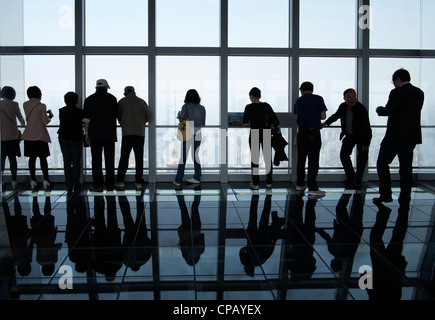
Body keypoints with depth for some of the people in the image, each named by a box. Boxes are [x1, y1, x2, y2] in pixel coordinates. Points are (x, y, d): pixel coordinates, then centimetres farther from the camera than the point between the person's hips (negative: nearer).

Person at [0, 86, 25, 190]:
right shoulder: (14, 104, -4)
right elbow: (20, 118, 8)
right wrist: (23, 124, 30)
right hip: (12, 136, -1)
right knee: (12, 158, 3)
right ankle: (14, 180, 1)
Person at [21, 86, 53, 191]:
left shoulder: (25, 105, 5)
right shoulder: (42, 106, -9)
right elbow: (45, 121, -8)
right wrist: (50, 116, 13)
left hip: (29, 135, 4)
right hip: (40, 135, -4)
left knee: (32, 158, 8)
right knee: (43, 158, 1)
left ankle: (33, 181, 8)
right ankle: (46, 181, -1)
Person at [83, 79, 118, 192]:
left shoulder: (90, 99, 1)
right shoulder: (112, 98, 6)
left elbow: (87, 118, -3)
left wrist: (86, 133, -1)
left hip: (95, 134, -1)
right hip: (110, 134, 2)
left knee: (96, 160, 0)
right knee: (110, 160, 5)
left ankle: (98, 185, -2)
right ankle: (110, 185, 7)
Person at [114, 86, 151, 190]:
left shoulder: (122, 101, 4)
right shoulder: (141, 102, 10)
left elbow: (119, 116, 5)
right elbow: (148, 116, 12)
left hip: (127, 133, -1)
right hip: (140, 133, 2)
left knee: (124, 157, 2)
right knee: (139, 158, 3)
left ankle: (120, 181, 1)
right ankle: (139, 182, 1)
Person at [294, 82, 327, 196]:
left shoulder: (298, 101, 11)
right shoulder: (318, 99, -2)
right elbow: (323, 116, -5)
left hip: (301, 132, 4)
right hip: (314, 132, -4)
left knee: (301, 159, 14)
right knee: (313, 161, -4)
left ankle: (300, 184, 23)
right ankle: (312, 188, -6)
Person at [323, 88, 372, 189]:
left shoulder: (362, 109, -25)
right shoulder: (343, 107, -7)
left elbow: (366, 127, -24)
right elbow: (336, 115, 17)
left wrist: (365, 143, -24)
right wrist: (326, 123, 12)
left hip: (362, 136, -5)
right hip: (349, 135, 5)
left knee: (362, 157, -6)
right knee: (343, 155, -4)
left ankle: (358, 180, 8)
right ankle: (350, 177, 11)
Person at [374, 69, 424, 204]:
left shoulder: (397, 93, -13)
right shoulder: (419, 93, 9)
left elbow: (388, 111, -18)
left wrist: (379, 109, 2)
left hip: (396, 136, -7)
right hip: (412, 136, 7)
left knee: (382, 164, 4)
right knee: (406, 167, 11)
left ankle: (386, 195, -1)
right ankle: (405, 197, 13)